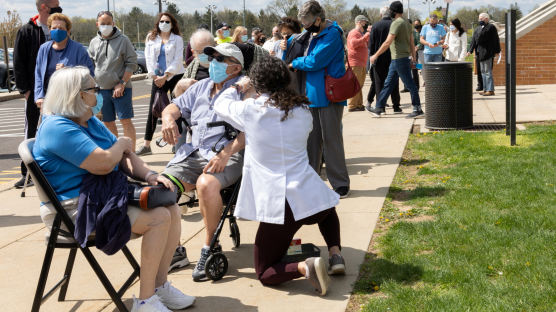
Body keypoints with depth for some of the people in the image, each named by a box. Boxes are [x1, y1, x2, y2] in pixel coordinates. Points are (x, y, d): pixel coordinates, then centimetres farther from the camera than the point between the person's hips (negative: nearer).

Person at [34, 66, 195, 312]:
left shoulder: (90, 122, 16)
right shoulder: (58, 128, -17)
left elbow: (125, 158, 14)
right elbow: (103, 163, -26)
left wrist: (149, 175, -6)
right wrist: (122, 144, -5)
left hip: (105, 195, 10)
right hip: (74, 209, -10)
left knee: (171, 210, -2)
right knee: (158, 218, -22)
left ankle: (160, 286, 7)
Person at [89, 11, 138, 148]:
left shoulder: (123, 40, -4)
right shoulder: (94, 42, 8)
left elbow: (131, 63, -7)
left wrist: (122, 84, -13)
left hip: (121, 89, -5)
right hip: (101, 89, 5)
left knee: (126, 121, -6)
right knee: (108, 123, 10)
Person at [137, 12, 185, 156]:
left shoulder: (177, 39, 1)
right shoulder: (151, 38, 9)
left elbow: (178, 59, -7)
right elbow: (149, 58, 4)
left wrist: (166, 76, -14)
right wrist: (154, 76, -7)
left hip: (175, 76, -2)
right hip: (158, 77, 2)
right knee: (153, 110, -2)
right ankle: (147, 145, -1)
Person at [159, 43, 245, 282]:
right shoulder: (201, 87, 24)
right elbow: (175, 106, 27)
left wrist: (227, 152, -25)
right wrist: (168, 118, 2)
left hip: (229, 154, -6)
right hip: (192, 153, 6)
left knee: (206, 184, -37)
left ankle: (210, 249, -19)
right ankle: (172, 248, -1)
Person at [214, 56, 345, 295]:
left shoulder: (250, 111, -6)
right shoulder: (302, 111, 5)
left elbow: (220, 104, 13)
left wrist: (238, 88, 34)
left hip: (277, 205, -4)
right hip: (310, 198, 4)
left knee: (265, 274, 12)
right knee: (327, 209, 42)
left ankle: (304, 268, -18)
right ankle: (335, 254, 18)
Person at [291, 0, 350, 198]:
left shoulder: (332, 35, -13)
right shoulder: (313, 35, 14)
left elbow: (314, 62, -19)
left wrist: (295, 63, -2)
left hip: (329, 96, -8)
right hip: (312, 95, 8)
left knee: (331, 140, -4)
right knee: (312, 140, 11)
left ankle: (340, 185, 4)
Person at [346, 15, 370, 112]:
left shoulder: (361, 33, 24)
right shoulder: (354, 33, -9)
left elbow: (366, 45, 34)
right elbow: (353, 44, -26)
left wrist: (369, 37, 19)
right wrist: (366, 36, -24)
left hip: (362, 64, 10)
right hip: (355, 64, -10)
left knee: (360, 85, 13)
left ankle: (359, 105, 18)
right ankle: (352, 106, -11)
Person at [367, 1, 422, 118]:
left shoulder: (397, 23, -15)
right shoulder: (407, 23, 14)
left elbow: (388, 42, -19)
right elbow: (412, 43, 16)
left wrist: (375, 55, -14)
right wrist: (413, 59, 18)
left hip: (400, 59, -10)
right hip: (396, 60, 10)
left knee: (409, 84, -4)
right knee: (388, 83, 11)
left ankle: (417, 109, 2)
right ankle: (379, 108, 15)